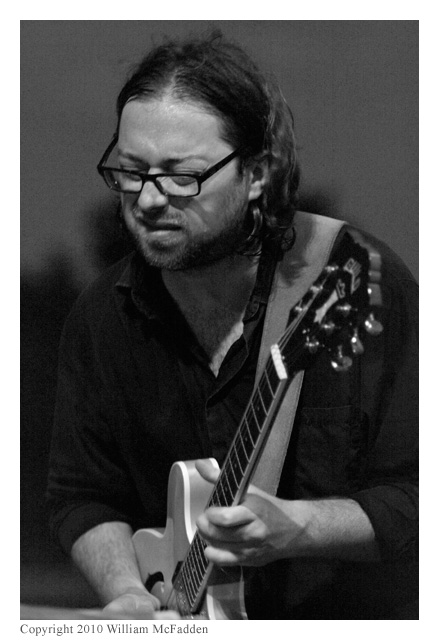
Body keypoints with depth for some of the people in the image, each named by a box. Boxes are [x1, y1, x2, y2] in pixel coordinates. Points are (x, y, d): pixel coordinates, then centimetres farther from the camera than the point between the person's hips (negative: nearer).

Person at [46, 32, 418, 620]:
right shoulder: (102, 318, 2)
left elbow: (413, 498, -12)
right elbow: (82, 496, 8)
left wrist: (292, 530, -26)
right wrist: (127, 595, -9)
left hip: (356, 614, -3)